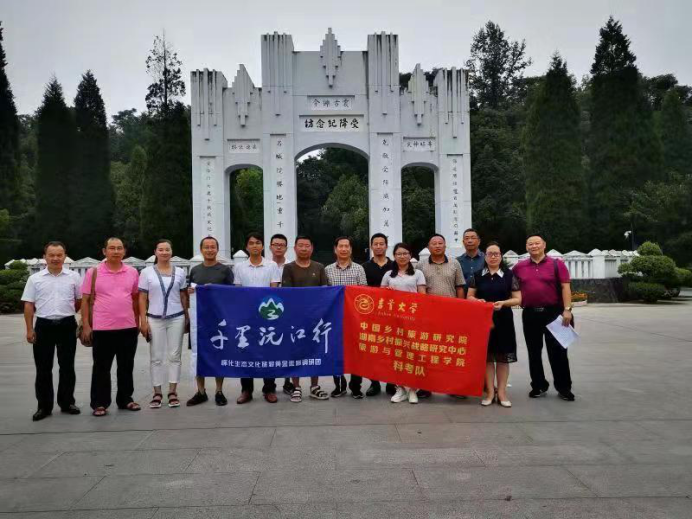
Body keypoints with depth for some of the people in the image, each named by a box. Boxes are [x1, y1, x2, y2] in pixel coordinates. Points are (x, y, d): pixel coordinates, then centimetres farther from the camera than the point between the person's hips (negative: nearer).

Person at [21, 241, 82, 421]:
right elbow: (29, 305, 3)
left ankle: (67, 402, 19)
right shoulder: (35, 278, 3)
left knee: (67, 366, 7)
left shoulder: (73, 277, 2)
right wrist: (29, 329, -1)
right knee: (43, 368, 5)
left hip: (67, 325, 0)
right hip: (44, 326, 0)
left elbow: (80, 300, 12)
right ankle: (44, 406, 14)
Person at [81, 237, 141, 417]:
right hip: (102, 328, -3)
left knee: (126, 367, 12)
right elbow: (86, 300, 0)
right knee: (101, 368, 5)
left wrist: (137, 322, 11)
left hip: (128, 327, 3)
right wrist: (86, 326, -5)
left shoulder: (132, 272, 6)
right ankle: (100, 403, 15)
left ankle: (125, 399, 24)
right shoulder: (93, 272, -2)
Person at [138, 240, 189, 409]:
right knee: (156, 357, 4)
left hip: (176, 318, 1)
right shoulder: (147, 272, 2)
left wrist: (187, 317, 7)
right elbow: (142, 298, 1)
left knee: (174, 356, 4)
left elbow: (183, 296, 11)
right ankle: (157, 393, 14)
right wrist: (143, 320, -5)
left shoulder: (180, 272, 7)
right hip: (155, 319, -1)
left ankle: (172, 392, 13)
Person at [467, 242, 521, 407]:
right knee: (487, 356, 4)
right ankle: (490, 392, 13)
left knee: (503, 357, 3)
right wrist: (477, 301, -12)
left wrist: (503, 303, -17)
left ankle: (502, 392, 13)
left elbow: (518, 299, 1)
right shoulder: (477, 275, 5)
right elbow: (469, 296, 9)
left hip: (503, 320, -1)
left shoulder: (509, 275, 1)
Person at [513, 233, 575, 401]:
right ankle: (539, 386, 21)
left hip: (553, 313, -3)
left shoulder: (557, 264, 0)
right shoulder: (519, 267, 7)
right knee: (534, 352, 9)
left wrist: (567, 309, -14)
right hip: (530, 314, 3)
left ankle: (564, 387, 13)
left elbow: (565, 287, -6)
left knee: (557, 351, 2)